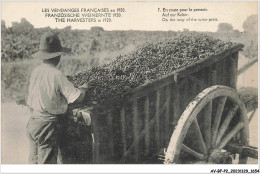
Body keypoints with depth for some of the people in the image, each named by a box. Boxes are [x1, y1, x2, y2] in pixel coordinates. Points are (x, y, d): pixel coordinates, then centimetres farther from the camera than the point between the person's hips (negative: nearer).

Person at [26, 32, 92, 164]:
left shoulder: (35, 71, 3)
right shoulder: (56, 75, -18)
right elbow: (78, 98, -17)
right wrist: (83, 88, 5)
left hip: (32, 122, 7)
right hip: (47, 125, -7)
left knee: (34, 161, 19)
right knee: (47, 162, 4)